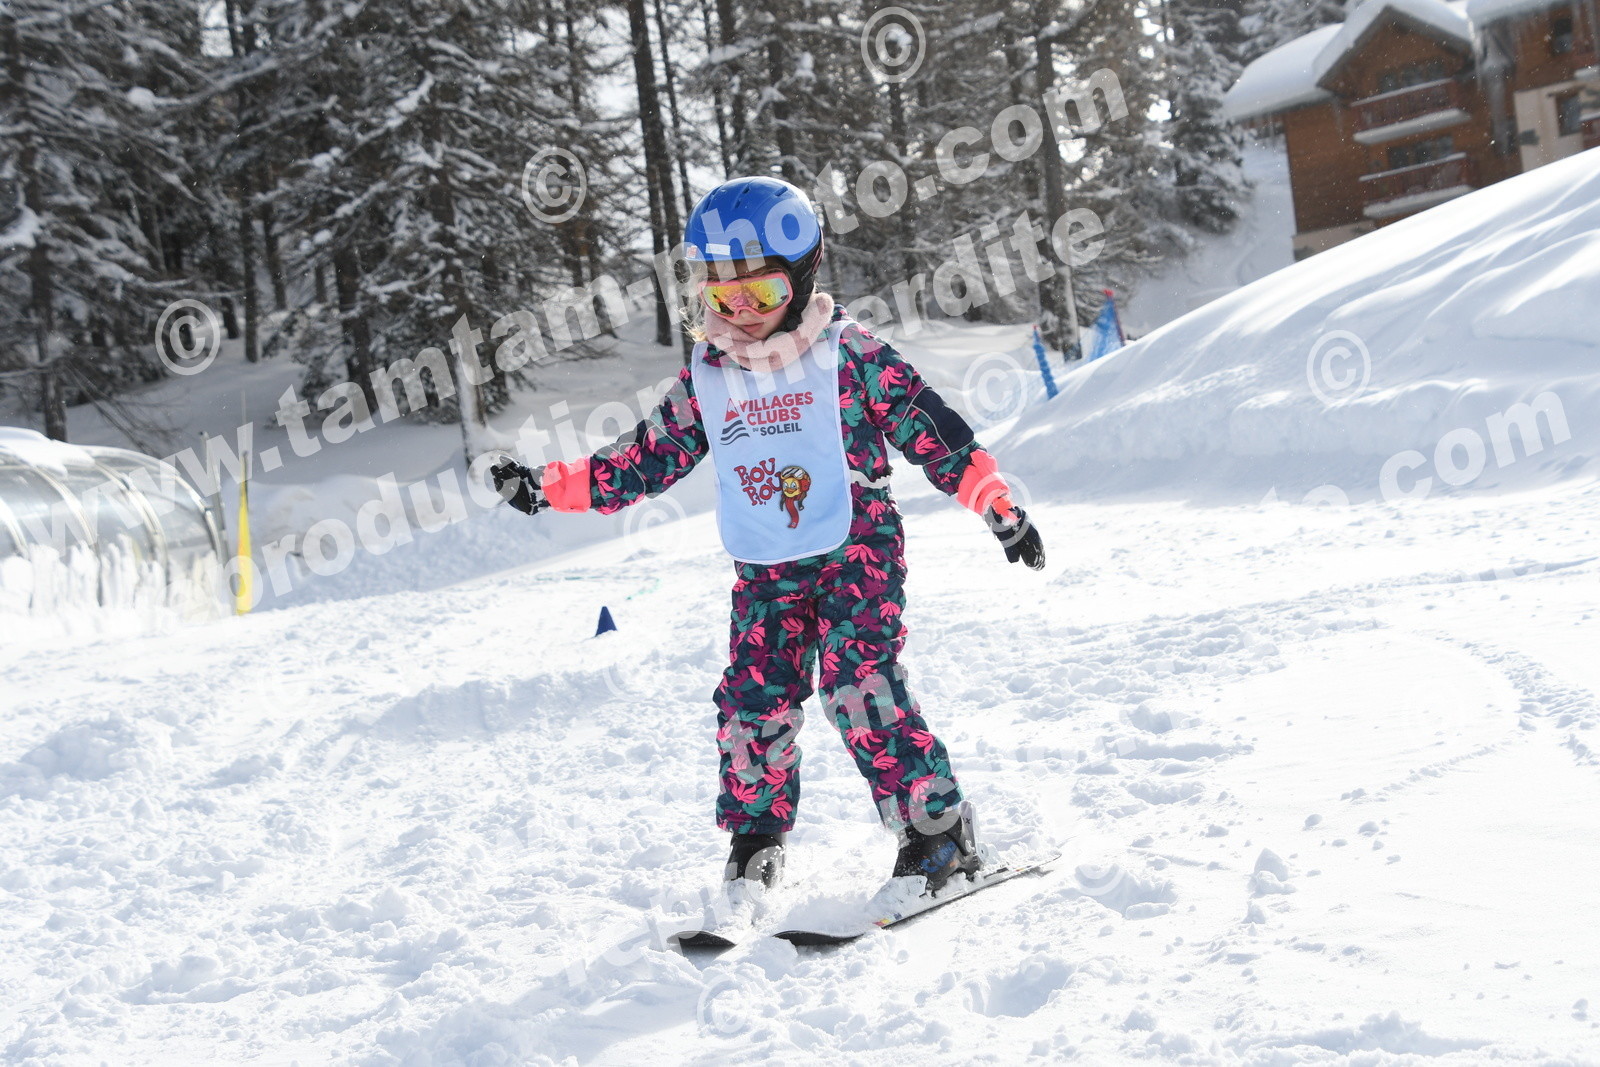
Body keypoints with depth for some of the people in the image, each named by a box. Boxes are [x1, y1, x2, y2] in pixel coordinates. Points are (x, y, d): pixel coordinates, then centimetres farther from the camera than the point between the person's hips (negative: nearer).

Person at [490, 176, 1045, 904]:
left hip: (856, 552, -4)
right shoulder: (706, 378, 5)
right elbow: (648, 458, 11)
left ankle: (938, 829, -6)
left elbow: (929, 426, -4)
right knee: (753, 701, -1)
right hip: (765, 574, 4)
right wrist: (551, 487, 5)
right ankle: (755, 841, 17)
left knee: (859, 687, -16)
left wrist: (999, 506, -6)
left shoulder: (848, 353, -6)